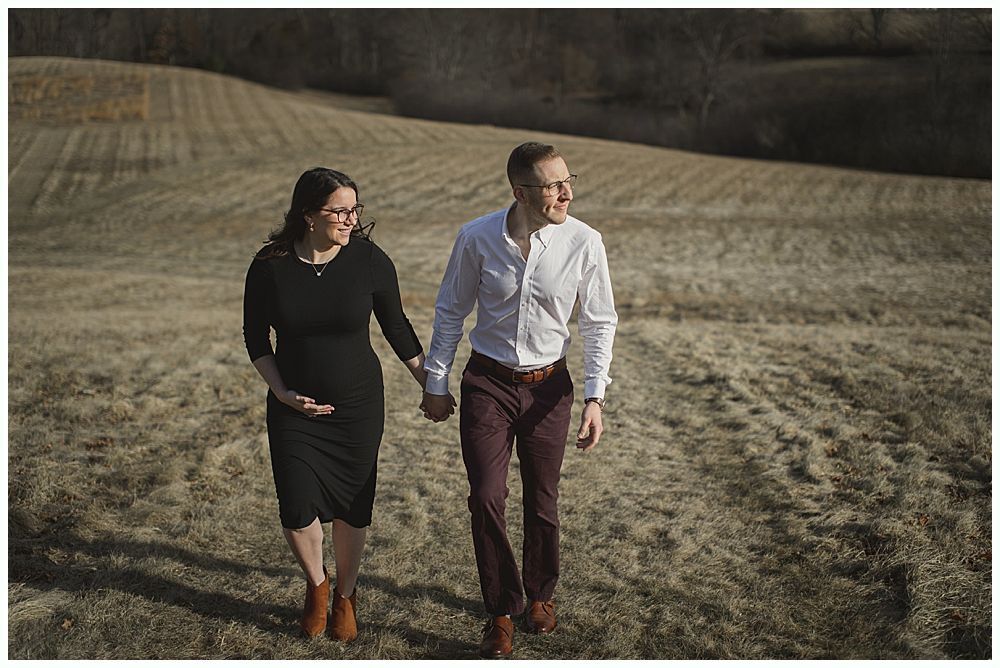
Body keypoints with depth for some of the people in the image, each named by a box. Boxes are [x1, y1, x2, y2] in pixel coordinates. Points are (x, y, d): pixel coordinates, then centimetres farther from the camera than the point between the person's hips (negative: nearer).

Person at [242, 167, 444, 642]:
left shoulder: (369, 260, -11)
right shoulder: (270, 266, -10)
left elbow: (396, 327, 2)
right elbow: (256, 337, 2)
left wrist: (432, 385, 4)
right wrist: (282, 392, -9)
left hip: (358, 404, 0)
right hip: (294, 407, 0)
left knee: (352, 506, 6)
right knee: (296, 509, -3)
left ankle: (345, 597, 32)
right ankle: (316, 585, 29)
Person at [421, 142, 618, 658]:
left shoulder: (584, 242, -12)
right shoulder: (477, 237, -11)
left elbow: (600, 323, -2)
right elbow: (450, 312, 2)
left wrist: (595, 399, -9)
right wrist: (435, 384, 6)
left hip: (548, 387, 0)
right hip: (487, 384, 0)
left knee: (542, 504, 11)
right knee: (486, 499, -6)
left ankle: (540, 596, 38)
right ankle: (502, 613, 14)